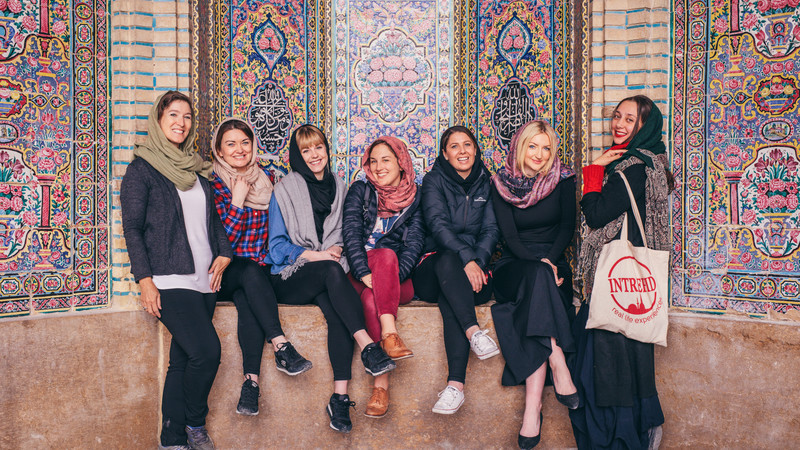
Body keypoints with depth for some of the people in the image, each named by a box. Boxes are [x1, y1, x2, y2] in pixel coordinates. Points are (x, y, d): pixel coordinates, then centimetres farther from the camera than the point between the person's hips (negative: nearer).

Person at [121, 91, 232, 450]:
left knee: (183, 360, 7)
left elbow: (214, 218, 23)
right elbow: (132, 229, -4)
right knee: (207, 351, -15)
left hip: (204, 281, 6)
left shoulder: (197, 169, 18)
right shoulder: (141, 169, 1)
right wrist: (145, 279, -12)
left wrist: (224, 252, 5)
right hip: (169, 281, -6)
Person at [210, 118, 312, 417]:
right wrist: (238, 201, -12)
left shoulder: (266, 180, 11)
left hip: (260, 272, 2)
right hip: (224, 275, -2)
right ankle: (282, 347, -41)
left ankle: (251, 380, -38)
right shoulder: (213, 185, -1)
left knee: (247, 299, -32)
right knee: (250, 271, -35)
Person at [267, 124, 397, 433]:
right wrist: (313, 255, -15)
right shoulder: (284, 190, 3)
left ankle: (340, 396, -33)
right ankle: (368, 347, -39)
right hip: (289, 279, -3)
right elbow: (277, 245, 0)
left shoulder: (337, 188, 16)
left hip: (327, 278, 3)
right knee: (331, 270, -35)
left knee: (337, 311, -31)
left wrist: (336, 249, -3)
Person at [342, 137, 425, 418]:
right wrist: (364, 273, -20)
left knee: (373, 297, -35)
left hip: (398, 279, 0)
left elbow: (414, 243, -1)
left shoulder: (415, 197, 10)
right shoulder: (360, 191, 10)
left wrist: (393, 276, -19)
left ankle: (380, 385, -41)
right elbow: (351, 233, -4)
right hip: (360, 271, 0)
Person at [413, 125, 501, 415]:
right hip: (434, 266, -1)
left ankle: (456, 384, -43)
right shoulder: (434, 180, 6)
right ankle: (474, 332, -47)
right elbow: (437, 224, -10)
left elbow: (491, 230, 6)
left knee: (449, 297, -33)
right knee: (448, 260, -37)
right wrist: (465, 258, -25)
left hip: (473, 270, 1)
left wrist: (477, 261, -14)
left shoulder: (485, 183, 14)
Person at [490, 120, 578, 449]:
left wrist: (549, 261, -15)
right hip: (513, 266, 0)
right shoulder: (501, 184, 3)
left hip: (552, 263, 1)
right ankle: (559, 368, -38)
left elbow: (567, 228, 3)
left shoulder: (562, 180, 6)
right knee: (537, 278, -36)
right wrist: (537, 262, -22)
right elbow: (509, 236, -5)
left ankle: (533, 406, -37)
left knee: (537, 284, -33)